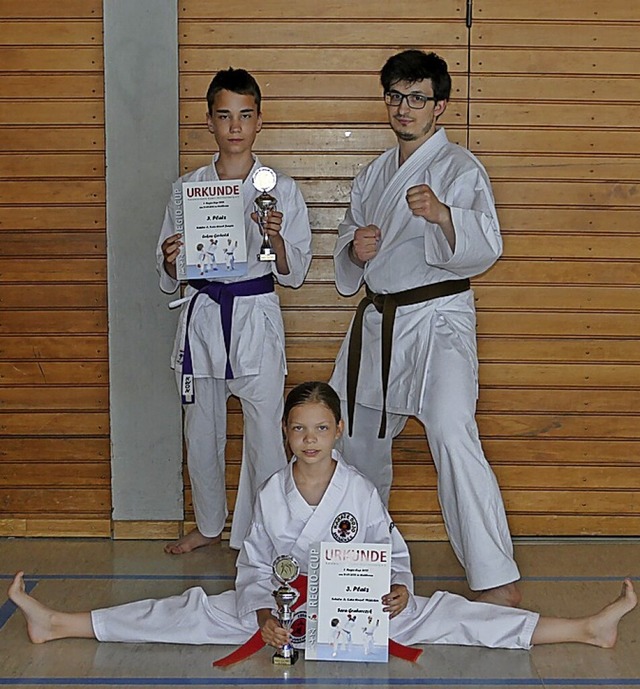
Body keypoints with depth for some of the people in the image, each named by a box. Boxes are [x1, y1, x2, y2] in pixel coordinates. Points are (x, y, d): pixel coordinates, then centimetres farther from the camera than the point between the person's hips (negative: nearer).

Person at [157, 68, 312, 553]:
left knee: (264, 435, -3)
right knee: (202, 432, 13)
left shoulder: (281, 189, -1)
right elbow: (170, 277, 8)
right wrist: (171, 261, -14)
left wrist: (276, 238, -20)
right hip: (201, 317, 3)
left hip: (256, 317, -2)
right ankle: (209, 526, 33)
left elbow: (294, 274, -1)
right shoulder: (188, 187, 5)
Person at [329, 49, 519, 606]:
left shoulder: (459, 168, -7)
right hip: (376, 319, 7)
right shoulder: (374, 174, 14)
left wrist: (442, 214, -42)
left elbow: (485, 248, -23)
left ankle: (496, 578, -19)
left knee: (451, 430, -25)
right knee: (360, 433, 16)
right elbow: (346, 252, 20)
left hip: (438, 318, -7)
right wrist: (355, 250, -4)